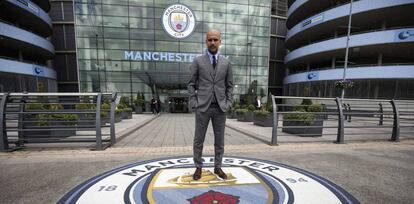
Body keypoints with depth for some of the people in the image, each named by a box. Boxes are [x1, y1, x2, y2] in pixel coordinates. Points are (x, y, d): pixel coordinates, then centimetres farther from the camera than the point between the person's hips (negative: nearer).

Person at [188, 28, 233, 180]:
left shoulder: (226, 62, 9)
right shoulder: (197, 61, 3)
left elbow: (229, 85, 11)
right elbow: (191, 84, 2)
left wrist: (228, 103, 0)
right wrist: (194, 103, -7)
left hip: (220, 107, 2)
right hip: (203, 107, -2)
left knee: (219, 140, 11)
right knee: (198, 140, 6)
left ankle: (218, 167, 29)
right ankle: (198, 167, 26)